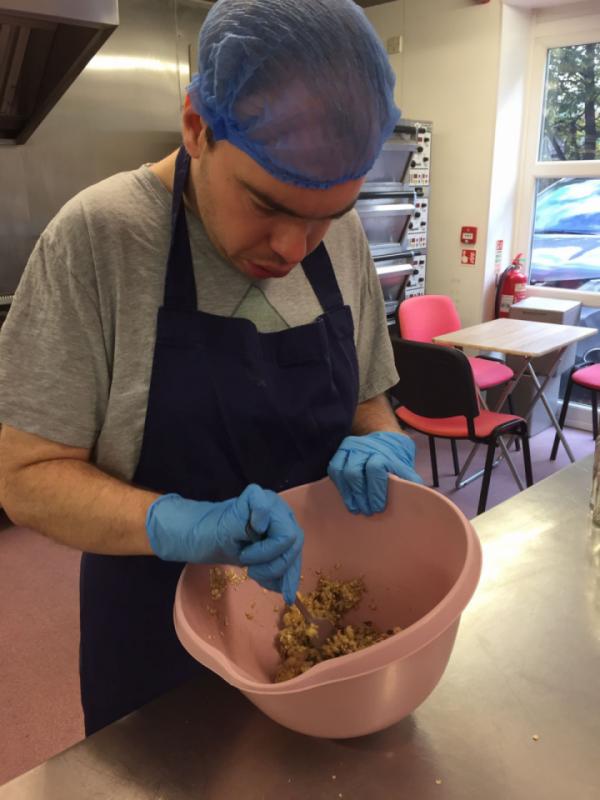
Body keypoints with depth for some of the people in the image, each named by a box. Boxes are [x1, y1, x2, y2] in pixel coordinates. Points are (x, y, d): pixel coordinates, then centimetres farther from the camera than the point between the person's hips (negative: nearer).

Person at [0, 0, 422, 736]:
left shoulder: (343, 239, -6)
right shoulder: (98, 237, -20)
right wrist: (179, 524, -34)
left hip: (312, 603, 4)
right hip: (163, 626, -3)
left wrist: (382, 446, -17)